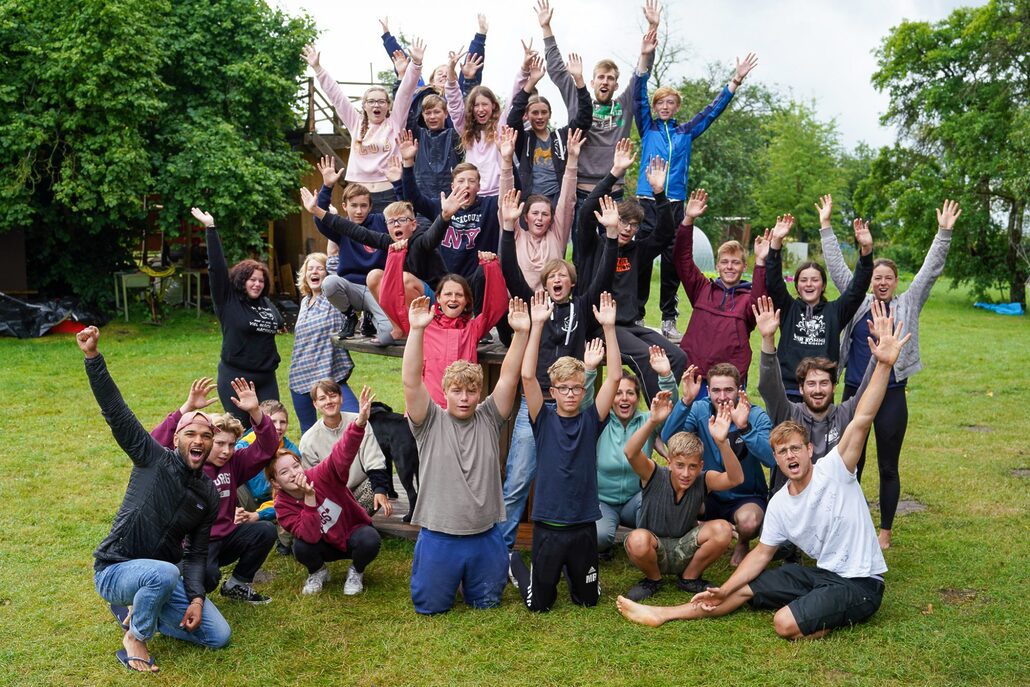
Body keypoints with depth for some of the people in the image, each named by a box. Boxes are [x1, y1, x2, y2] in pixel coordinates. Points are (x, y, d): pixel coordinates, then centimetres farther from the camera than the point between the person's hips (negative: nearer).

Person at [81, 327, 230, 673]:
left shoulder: (209, 495, 2)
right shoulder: (154, 459, -11)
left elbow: (196, 554, 4)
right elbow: (117, 413, -21)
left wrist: (197, 598, -12)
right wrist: (92, 357, -30)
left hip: (161, 575, 5)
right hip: (114, 570, -5)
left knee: (219, 636, -4)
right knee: (165, 572, -40)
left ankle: (138, 613, 15)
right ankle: (134, 639, -9)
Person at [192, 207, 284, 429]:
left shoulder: (267, 305, 10)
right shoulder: (227, 300, -3)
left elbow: (279, 324, 31)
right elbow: (217, 267, -10)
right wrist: (210, 228, -14)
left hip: (266, 378, 5)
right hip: (235, 377, -4)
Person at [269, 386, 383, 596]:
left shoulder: (321, 475, -21)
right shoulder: (282, 506, -15)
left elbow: (343, 453, -42)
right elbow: (310, 536, -29)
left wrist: (360, 422, -60)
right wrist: (310, 499, -39)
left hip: (354, 531, -1)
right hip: (327, 545, 1)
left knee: (370, 541, -34)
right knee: (301, 547, -30)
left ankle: (356, 571, 1)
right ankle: (318, 572, 6)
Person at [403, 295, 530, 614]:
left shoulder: (488, 419, 0)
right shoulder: (430, 422, -6)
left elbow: (509, 377, -11)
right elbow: (411, 381, -19)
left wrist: (521, 332, -23)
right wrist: (416, 330, -30)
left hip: (486, 536, 2)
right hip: (438, 536, -1)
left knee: (486, 604, 15)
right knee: (430, 606, 11)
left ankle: (470, 581, 47)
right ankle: (451, 577, 42)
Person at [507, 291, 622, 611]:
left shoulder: (590, 420, -1)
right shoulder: (543, 421, -4)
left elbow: (615, 377, -12)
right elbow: (527, 376, -17)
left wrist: (608, 327, -20)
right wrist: (537, 325, -24)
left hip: (584, 524, 2)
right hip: (548, 524, -2)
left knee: (588, 599, 15)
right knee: (539, 603, 8)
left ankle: (569, 569, 45)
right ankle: (515, 562, 37)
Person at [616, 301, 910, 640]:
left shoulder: (833, 470, -16)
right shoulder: (779, 503, 4)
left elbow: (862, 419, -27)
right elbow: (762, 553, 10)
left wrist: (884, 365, -38)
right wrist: (723, 592, 3)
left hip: (861, 583, -7)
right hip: (822, 574, 8)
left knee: (786, 623, -27)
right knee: (745, 587, 7)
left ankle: (845, 618, 1)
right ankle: (662, 614, 17)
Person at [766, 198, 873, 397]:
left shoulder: (835, 311, 8)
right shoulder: (788, 309, 6)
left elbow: (859, 286, -3)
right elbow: (772, 282, -7)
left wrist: (866, 250, -17)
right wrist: (776, 243, -20)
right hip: (787, 390, 0)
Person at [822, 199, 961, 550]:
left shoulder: (908, 304, 4)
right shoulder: (857, 301, 6)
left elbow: (931, 270, -2)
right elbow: (837, 267, 6)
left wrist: (944, 233, -10)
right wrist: (827, 228, 3)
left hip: (892, 396, -1)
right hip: (855, 393, 1)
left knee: (888, 467, 8)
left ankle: (885, 531, 20)